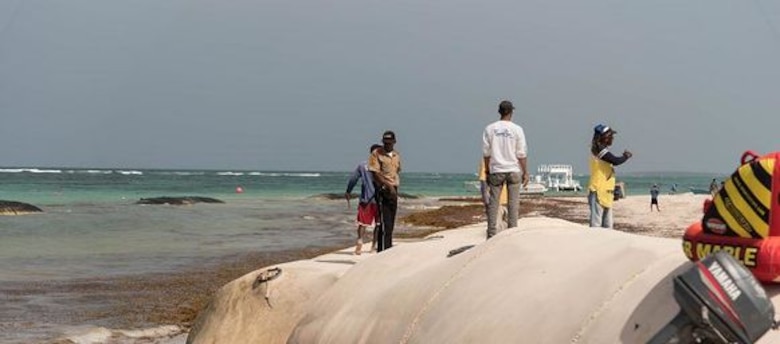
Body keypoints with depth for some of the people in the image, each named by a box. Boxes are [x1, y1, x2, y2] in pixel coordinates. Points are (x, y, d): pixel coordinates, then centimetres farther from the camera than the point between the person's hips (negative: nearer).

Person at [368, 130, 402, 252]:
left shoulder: (396, 155, 14)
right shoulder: (376, 154, -7)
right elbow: (375, 173, -14)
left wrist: (396, 187, 14)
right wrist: (388, 185, -21)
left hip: (393, 191, 7)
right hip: (382, 190, -7)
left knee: (391, 222, 10)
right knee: (384, 223, -12)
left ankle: (388, 247, 18)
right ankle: (383, 250, -12)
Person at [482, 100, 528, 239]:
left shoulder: (489, 129, -1)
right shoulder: (517, 129, -5)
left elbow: (486, 152, 1)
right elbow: (522, 154, -4)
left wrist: (487, 170, 11)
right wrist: (525, 172, 3)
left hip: (496, 170, 1)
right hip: (513, 170, -1)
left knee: (493, 202, 5)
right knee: (513, 202, 3)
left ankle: (491, 233, 3)